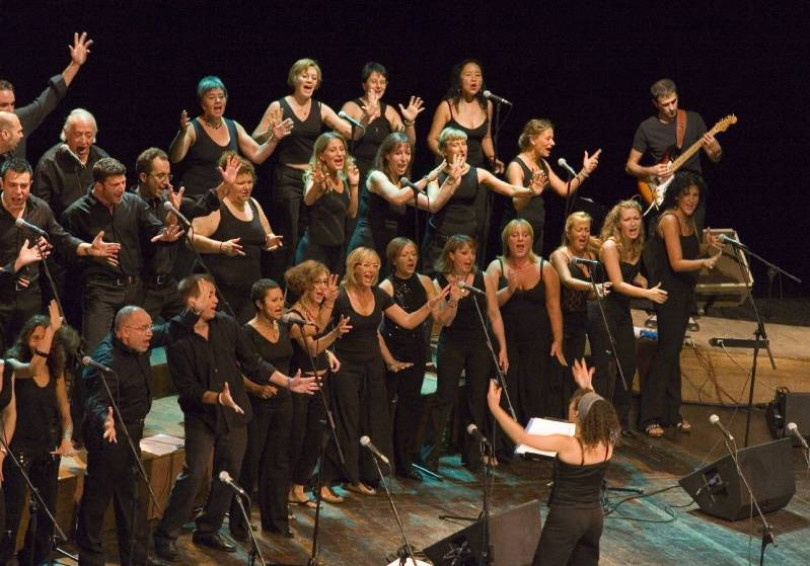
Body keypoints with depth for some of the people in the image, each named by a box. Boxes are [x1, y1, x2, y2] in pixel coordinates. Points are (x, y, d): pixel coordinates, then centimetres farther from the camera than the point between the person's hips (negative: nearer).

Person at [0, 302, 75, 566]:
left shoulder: (55, 371, 6)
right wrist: (53, 327, -36)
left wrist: (66, 438, -11)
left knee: (47, 510, 10)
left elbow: (65, 413, 10)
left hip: (49, 448, 5)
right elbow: (34, 368, -33)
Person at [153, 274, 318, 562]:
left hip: (235, 415, 5)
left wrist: (288, 382, 1)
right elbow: (187, 388, -16)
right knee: (194, 473, -14)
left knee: (228, 474, 10)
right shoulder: (179, 341, -13)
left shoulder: (227, 325, 0)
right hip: (201, 416, -5)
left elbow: (253, 363, 6)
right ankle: (166, 535, -3)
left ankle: (208, 530, 25)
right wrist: (218, 397, -31)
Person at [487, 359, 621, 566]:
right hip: (594, 516, 6)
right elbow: (598, 412, 18)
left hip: (566, 517, -6)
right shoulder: (607, 442, -6)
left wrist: (494, 407, -16)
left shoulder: (567, 445, -22)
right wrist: (587, 388, 25)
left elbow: (521, 438, -20)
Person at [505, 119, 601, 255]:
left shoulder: (543, 165, 12)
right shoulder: (516, 166, -13)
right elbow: (517, 204, -25)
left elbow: (565, 190, 12)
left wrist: (585, 171, 4)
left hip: (537, 230, 8)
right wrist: (530, 191, -45)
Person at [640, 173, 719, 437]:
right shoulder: (670, 220, -16)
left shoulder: (689, 221, 11)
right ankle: (650, 417, -4)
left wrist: (705, 246, -4)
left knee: (673, 350, 14)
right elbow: (676, 263, -22)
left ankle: (671, 413, 22)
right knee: (667, 349, -9)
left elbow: (690, 255, 13)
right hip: (669, 291, -9)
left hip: (685, 291, 9)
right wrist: (703, 262, -36)